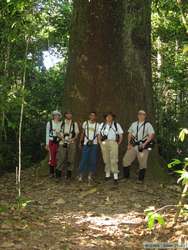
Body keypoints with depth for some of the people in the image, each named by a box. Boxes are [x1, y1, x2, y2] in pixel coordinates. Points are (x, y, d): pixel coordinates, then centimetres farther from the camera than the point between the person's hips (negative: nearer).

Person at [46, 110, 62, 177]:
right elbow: (47, 133, 6)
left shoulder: (61, 123, 3)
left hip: (59, 142, 1)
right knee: (51, 157, -1)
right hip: (51, 142, -1)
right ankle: (51, 173, 10)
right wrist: (47, 144, 3)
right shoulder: (49, 123, 3)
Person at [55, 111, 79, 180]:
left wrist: (73, 139, -10)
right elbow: (59, 133, 9)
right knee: (61, 158, -6)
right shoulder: (62, 123, 11)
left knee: (70, 159, 1)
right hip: (63, 143, -1)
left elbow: (77, 133, 8)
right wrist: (61, 137, -10)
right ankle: (58, 174, 1)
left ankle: (69, 175, 8)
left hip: (71, 143, 1)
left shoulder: (75, 124, 12)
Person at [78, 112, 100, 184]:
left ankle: (90, 176, 10)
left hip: (94, 145, 1)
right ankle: (80, 176, 1)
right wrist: (80, 142, 6)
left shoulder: (97, 125, 6)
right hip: (86, 144, -1)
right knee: (84, 159, -6)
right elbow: (83, 133, 13)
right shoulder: (85, 123, 8)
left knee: (93, 160, 0)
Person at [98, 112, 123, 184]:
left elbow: (121, 135, 9)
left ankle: (115, 176, -10)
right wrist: (100, 142, 7)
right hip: (104, 143, 3)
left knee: (114, 160, -10)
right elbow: (99, 134, 20)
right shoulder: (102, 125, 17)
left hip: (113, 143, -3)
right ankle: (107, 174, 19)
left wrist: (119, 143, 0)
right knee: (106, 159, 7)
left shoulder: (116, 125, 9)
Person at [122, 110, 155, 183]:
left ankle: (140, 179, 13)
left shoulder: (148, 125, 1)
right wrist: (129, 144, 5)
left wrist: (145, 143, -17)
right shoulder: (134, 124, 14)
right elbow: (130, 134, 17)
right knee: (126, 160, 1)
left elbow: (151, 135, -8)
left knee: (142, 163, 1)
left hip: (142, 146, -4)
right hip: (133, 146, 4)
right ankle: (126, 177, 15)